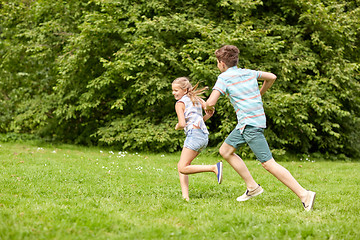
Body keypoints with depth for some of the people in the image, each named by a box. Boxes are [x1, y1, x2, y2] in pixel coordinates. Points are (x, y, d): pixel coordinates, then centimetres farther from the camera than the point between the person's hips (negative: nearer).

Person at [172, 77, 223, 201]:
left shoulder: (180, 103, 0)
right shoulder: (196, 99, 21)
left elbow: (182, 124, -10)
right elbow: (211, 110, 11)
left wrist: (177, 127, 9)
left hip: (194, 134, -9)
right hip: (204, 136, 9)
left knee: (183, 168, -12)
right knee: (180, 166, 11)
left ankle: (215, 167, -22)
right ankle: (185, 195, 0)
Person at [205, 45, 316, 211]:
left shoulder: (224, 78, -9)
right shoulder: (249, 73, 13)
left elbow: (210, 102, -18)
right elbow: (272, 77, 24)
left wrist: (207, 107, 6)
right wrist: (259, 94, 32)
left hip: (250, 124, -9)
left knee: (268, 164, -10)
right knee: (225, 151, 17)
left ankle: (304, 195, -15)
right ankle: (252, 187, 16)